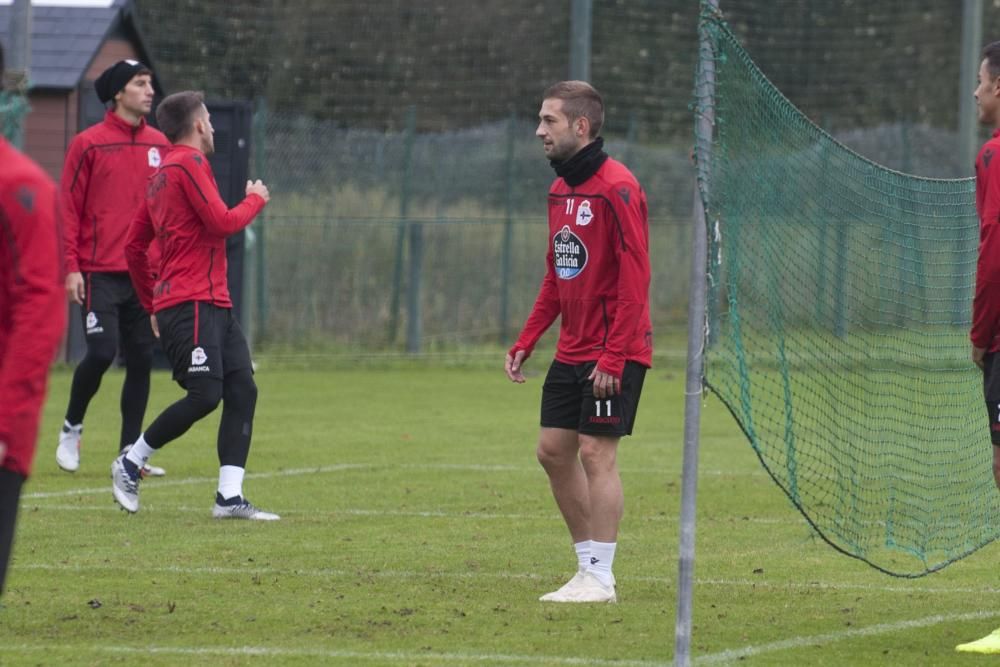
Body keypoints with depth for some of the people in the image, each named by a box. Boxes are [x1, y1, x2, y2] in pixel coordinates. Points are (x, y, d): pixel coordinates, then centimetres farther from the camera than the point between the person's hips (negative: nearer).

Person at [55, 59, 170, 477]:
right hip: (101, 273, -5)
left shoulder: (160, 146, 10)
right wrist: (71, 267, -10)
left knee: (141, 360, 4)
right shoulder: (89, 144, -3)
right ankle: (72, 428, 11)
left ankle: (130, 451, 11)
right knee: (101, 352, -13)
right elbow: (68, 208, -4)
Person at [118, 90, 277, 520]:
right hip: (191, 303, -10)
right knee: (205, 395, -15)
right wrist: (256, 199, 2)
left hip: (215, 304, 10)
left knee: (243, 390, 0)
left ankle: (230, 497, -4)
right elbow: (221, 222, -16)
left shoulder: (161, 176, 21)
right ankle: (131, 464, 2)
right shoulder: (190, 163, -8)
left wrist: (152, 304, 28)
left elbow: (134, 247, 24)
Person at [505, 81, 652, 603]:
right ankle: (589, 564, 18)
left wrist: (614, 358, -23)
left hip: (612, 355, -9)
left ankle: (600, 579, -1)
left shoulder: (616, 188, -16)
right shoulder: (561, 190, 12)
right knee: (553, 450, 9)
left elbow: (634, 279, -19)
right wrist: (525, 343, 13)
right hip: (571, 352, 9)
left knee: (596, 453, -8)